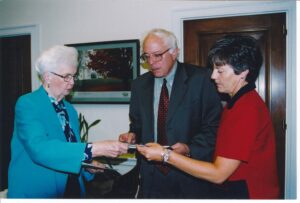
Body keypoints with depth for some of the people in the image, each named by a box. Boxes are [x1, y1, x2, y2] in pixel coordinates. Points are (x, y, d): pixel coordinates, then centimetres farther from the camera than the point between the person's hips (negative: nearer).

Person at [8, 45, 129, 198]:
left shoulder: (70, 110, 6)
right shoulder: (27, 104, -14)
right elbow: (39, 149, -29)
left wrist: (87, 164, -6)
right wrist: (94, 149, -33)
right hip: (37, 191, -6)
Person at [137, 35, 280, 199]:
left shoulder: (248, 108, -22)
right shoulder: (237, 102, 9)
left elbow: (219, 174, -22)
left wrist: (166, 155, -20)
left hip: (247, 192, -8)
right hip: (233, 188, 8)